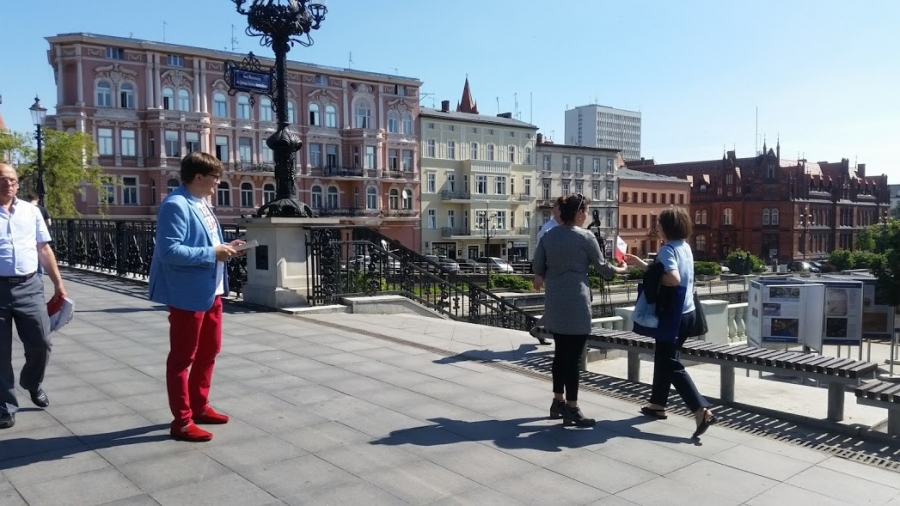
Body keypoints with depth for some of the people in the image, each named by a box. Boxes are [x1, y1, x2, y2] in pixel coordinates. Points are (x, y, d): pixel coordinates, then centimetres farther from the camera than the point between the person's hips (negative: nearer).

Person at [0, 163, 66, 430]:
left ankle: (32, 383, 35)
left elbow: (44, 249, 13)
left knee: (40, 344, 5)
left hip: (29, 287, 2)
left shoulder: (31, 211, 9)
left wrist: (58, 282, 9)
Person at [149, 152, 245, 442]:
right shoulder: (176, 205, -18)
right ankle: (182, 421, 14)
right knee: (183, 357, 3)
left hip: (211, 291, 10)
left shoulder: (202, 204, 13)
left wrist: (224, 247, 3)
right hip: (189, 294, -10)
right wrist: (212, 253, -23)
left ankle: (199, 407, 35)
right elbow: (170, 251, -27)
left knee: (209, 351, 19)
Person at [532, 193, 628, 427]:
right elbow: (602, 268, 1)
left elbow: (537, 268, 10)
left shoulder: (548, 236, 6)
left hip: (554, 303, 6)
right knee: (573, 356, -1)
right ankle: (572, 409, 4)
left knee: (560, 353, 16)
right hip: (576, 303, -6)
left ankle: (558, 402, 24)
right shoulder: (585, 237, -9)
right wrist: (621, 269, 21)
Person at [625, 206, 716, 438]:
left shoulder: (667, 249, -18)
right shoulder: (685, 247, 10)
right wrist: (640, 263, 20)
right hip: (687, 312, 9)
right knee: (663, 357, 20)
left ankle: (702, 410, -14)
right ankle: (658, 404, 29)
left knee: (672, 364, -5)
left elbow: (672, 279, -31)